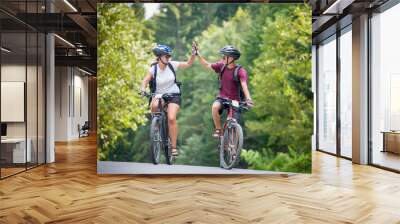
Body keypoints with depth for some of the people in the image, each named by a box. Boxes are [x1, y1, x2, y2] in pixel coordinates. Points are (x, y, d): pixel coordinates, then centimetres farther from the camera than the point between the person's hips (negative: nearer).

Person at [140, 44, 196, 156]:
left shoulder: (172, 64, -5)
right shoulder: (153, 69, -7)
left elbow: (188, 64, 0)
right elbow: (145, 81, -8)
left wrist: (193, 54, -14)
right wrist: (143, 89, -27)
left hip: (174, 95, 0)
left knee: (171, 118, -20)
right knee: (154, 105, -35)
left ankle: (174, 147, -8)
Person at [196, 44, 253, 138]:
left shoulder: (240, 71, -16)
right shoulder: (221, 66, -3)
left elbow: (244, 85, -29)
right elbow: (207, 65, 9)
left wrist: (248, 99, -45)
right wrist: (198, 54, 1)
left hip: (234, 100, -2)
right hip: (222, 97, 2)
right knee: (215, 106, -31)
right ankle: (218, 129, -13)